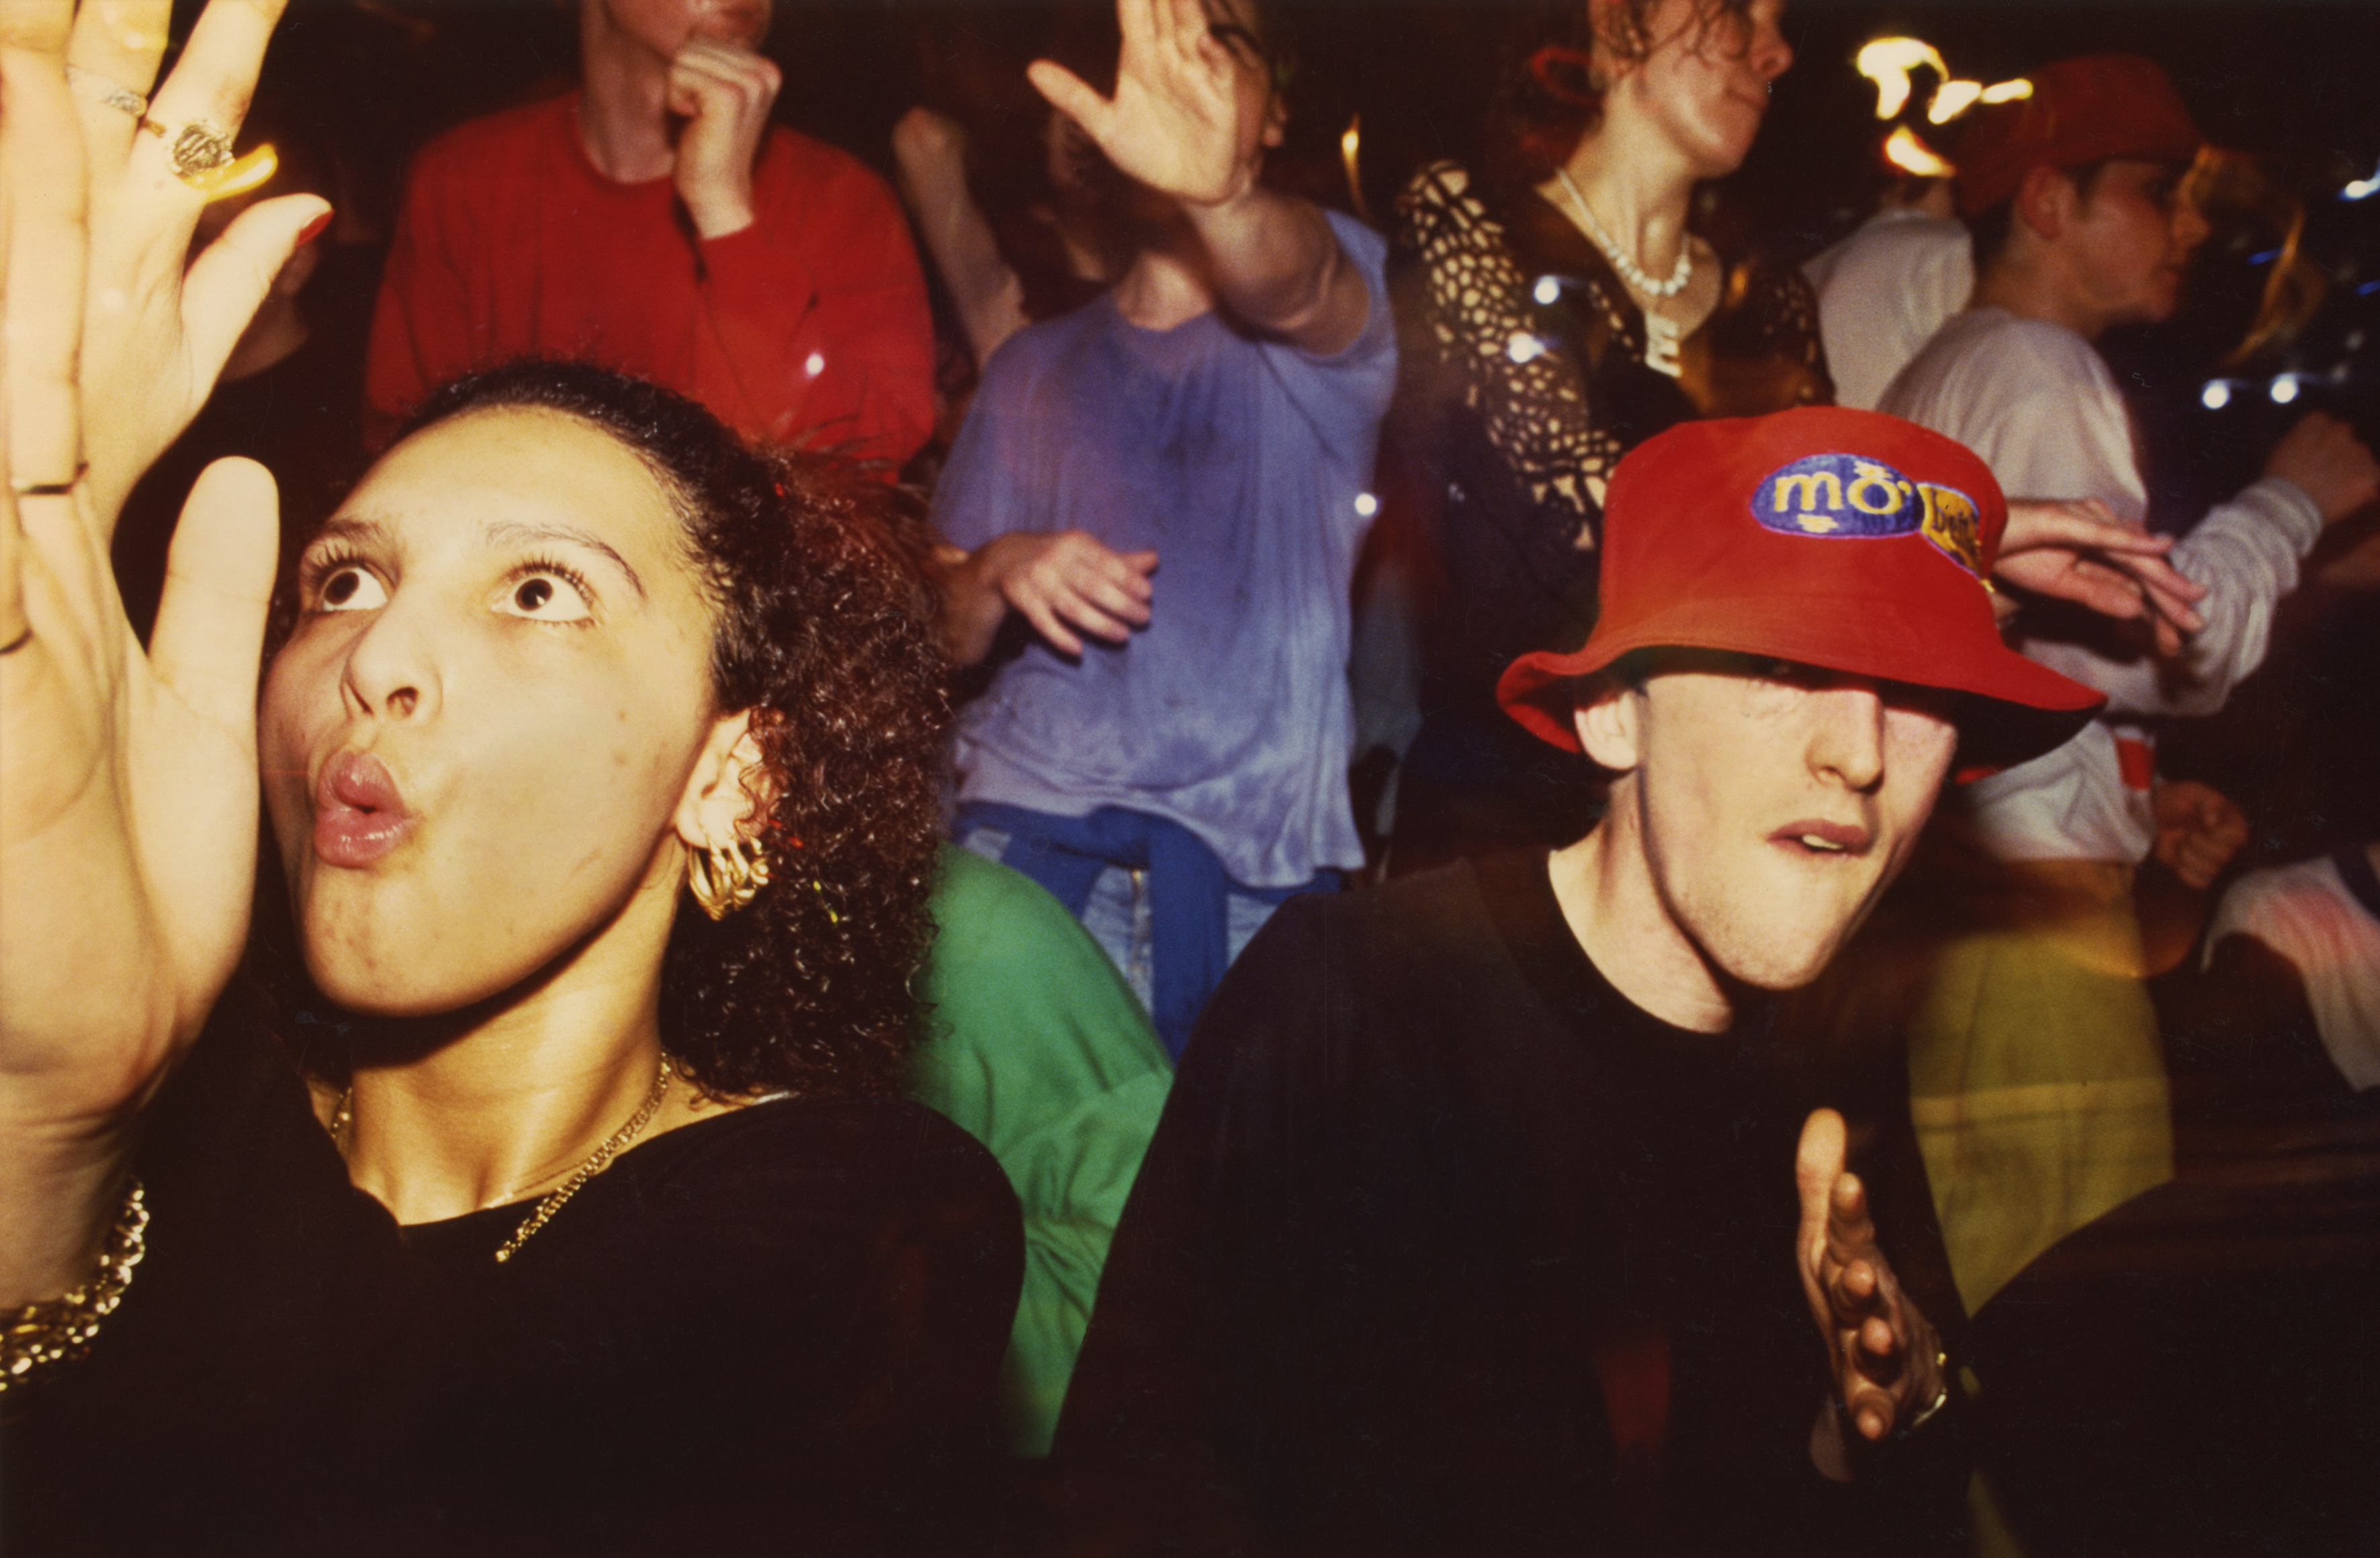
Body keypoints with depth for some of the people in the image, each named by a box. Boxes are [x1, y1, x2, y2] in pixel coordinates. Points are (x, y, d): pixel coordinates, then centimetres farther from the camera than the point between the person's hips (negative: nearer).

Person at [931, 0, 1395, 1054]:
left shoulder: (1336, 294, 5)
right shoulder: (1035, 367, 16)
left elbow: (1292, 285, -22)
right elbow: (946, 637, 17)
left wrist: (1222, 191, -44)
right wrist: (999, 573, -6)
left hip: (1257, 868, -2)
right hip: (1025, 833, 2)